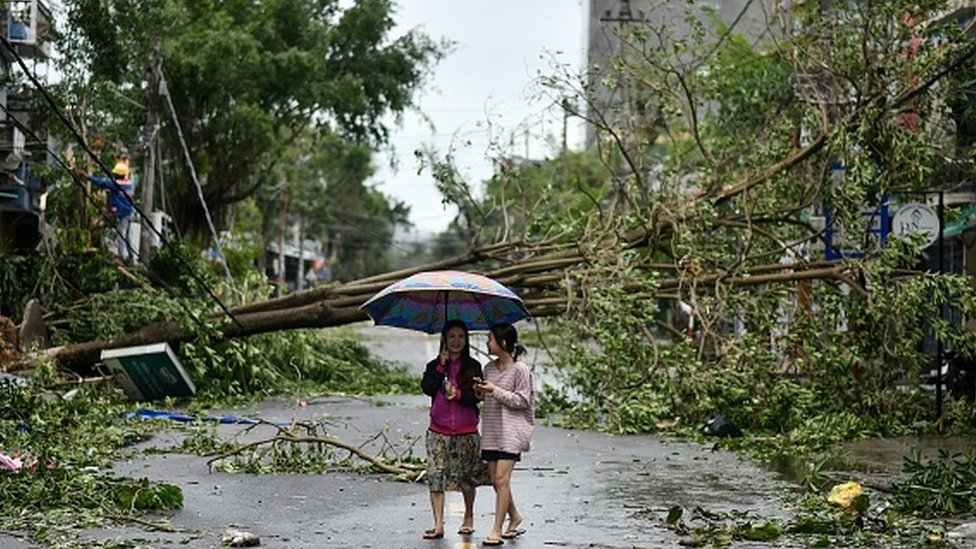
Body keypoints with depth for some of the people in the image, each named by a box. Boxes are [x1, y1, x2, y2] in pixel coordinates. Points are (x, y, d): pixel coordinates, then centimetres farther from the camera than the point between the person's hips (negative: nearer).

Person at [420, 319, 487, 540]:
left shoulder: (473, 367, 3)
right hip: (438, 431, 1)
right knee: (436, 476, -8)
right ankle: (438, 525, -8)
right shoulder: (434, 366, 8)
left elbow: (475, 396, -6)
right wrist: (442, 366, -10)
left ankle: (468, 518, 27)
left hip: (466, 431, -1)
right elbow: (427, 389, -9)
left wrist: (457, 393, -21)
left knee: (467, 476, 7)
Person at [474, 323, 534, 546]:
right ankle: (514, 517, 29)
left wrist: (495, 391, -17)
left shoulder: (520, 369, -9)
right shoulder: (489, 368, 11)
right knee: (495, 480, 8)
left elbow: (522, 400, -11)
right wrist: (480, 391, -1)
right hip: (491, 430, 7)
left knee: (502, 479, -12)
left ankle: (497, 530, -9)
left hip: (511, 429, -7)